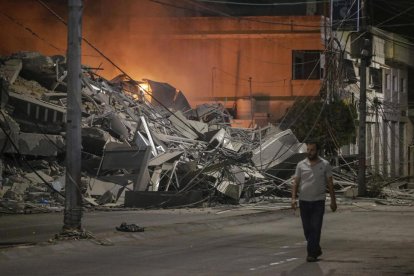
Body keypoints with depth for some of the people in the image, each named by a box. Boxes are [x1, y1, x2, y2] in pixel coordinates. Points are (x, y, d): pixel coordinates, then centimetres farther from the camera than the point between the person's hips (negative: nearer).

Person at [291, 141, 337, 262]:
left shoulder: (325, 165, 1)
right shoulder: (301, 165, 4)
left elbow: (330, 184, 5)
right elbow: (296, 183, 4)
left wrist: (333, 200, 3)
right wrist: (293, 198, -9)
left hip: (318, 202, -2)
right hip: (304, 201, 2)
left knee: (316, 228, -9)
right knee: (307, 229, 8)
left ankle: (312, 253, -7)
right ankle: (316, 249, 27)